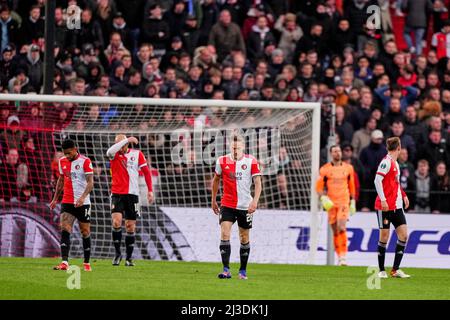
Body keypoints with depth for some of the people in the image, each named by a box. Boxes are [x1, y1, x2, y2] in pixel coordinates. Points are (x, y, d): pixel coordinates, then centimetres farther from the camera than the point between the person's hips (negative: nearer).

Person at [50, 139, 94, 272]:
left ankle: (87, 263, 17)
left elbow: (90, 182, -14)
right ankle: (64, 262, -20)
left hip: (83, 203, -3)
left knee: (85, 232, 5)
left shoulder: (85, 161, -9)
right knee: (65, 230, -13)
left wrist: (82, 197, -28)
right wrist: (55, 199, 21)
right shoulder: (62, 161, 7)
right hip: (67, 202, 3)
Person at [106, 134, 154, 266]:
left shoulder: (137, 154, 3)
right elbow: (110, 151, -25)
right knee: (116, 222, -17)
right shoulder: (114, 155, 0)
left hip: (132, 194, 1)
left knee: (130, 226, 4)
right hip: (117, 194, -1)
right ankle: (117, 253, -5)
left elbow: (146, 172, 8)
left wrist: (150, 190, 3)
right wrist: (126, 140, -29)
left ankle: (129, 258, 14)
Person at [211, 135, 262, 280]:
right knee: (224, 234, -16)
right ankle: (226, 270, -19)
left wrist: (255, 201, -21)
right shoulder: (222, 161, -1)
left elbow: (258, 183, -7)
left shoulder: (251, 161, -6)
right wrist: (213, 200, 18)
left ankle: (243, 271, 22)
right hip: (227, 205, 0)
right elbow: (216, 179, 15)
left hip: (245, 206, 0)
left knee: (244, 238, 8)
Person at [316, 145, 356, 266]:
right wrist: (323, 198, -13)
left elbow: (351, 186, 17)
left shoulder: (348, 168, 8)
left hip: (344, 202, -1)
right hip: (331, 203, 1)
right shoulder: (325, 169, 3)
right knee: (335, 231, 4)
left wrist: (352, 201, 16)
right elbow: (319, 186, 3)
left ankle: (344, 256, -18)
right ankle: (339, 257, 13)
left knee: (341, 228, -18)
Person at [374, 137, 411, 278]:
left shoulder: (395, 163, 14)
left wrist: (403, 195, 19)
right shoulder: (386, 162, -12)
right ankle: (381, 270, 8)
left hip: (397, 206, 8)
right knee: (384, 236, -2)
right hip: (385, 206, -8)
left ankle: (396, 269, 3)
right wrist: (383, 200, -24)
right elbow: (377, 180, -19)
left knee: (403, 235, 0)